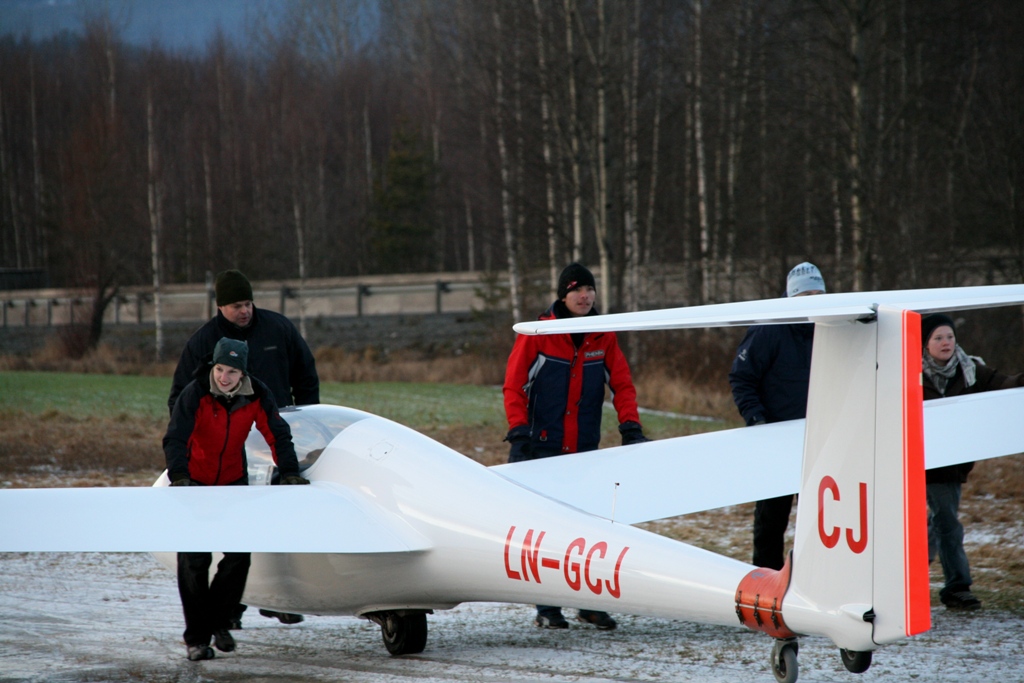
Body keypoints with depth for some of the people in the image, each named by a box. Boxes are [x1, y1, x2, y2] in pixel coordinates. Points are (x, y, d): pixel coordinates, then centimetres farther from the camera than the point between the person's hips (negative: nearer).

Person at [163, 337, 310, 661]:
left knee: (239, 554, -3)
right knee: (194, 560, -6)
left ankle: (218, 621, 18)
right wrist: (179, 477, -42)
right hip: (193, 481, -3)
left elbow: (277, 434, -5)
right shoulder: (195, 394, -22)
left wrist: (290, 473, -15)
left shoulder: (257, 396, -12)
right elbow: (175, 439, -29)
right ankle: (196, 637, 2)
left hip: (233, 480, 3)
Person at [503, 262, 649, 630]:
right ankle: (547, 608, 6)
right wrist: (518, 430, -15)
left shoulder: (604, 337, 6)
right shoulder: (537, 334, -4)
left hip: (586, 450, 3)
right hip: (542, 447, -3)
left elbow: (622, 384, 8)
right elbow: (514, 385, -4)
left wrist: (630, 426, -5)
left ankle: (591, 603, 9)